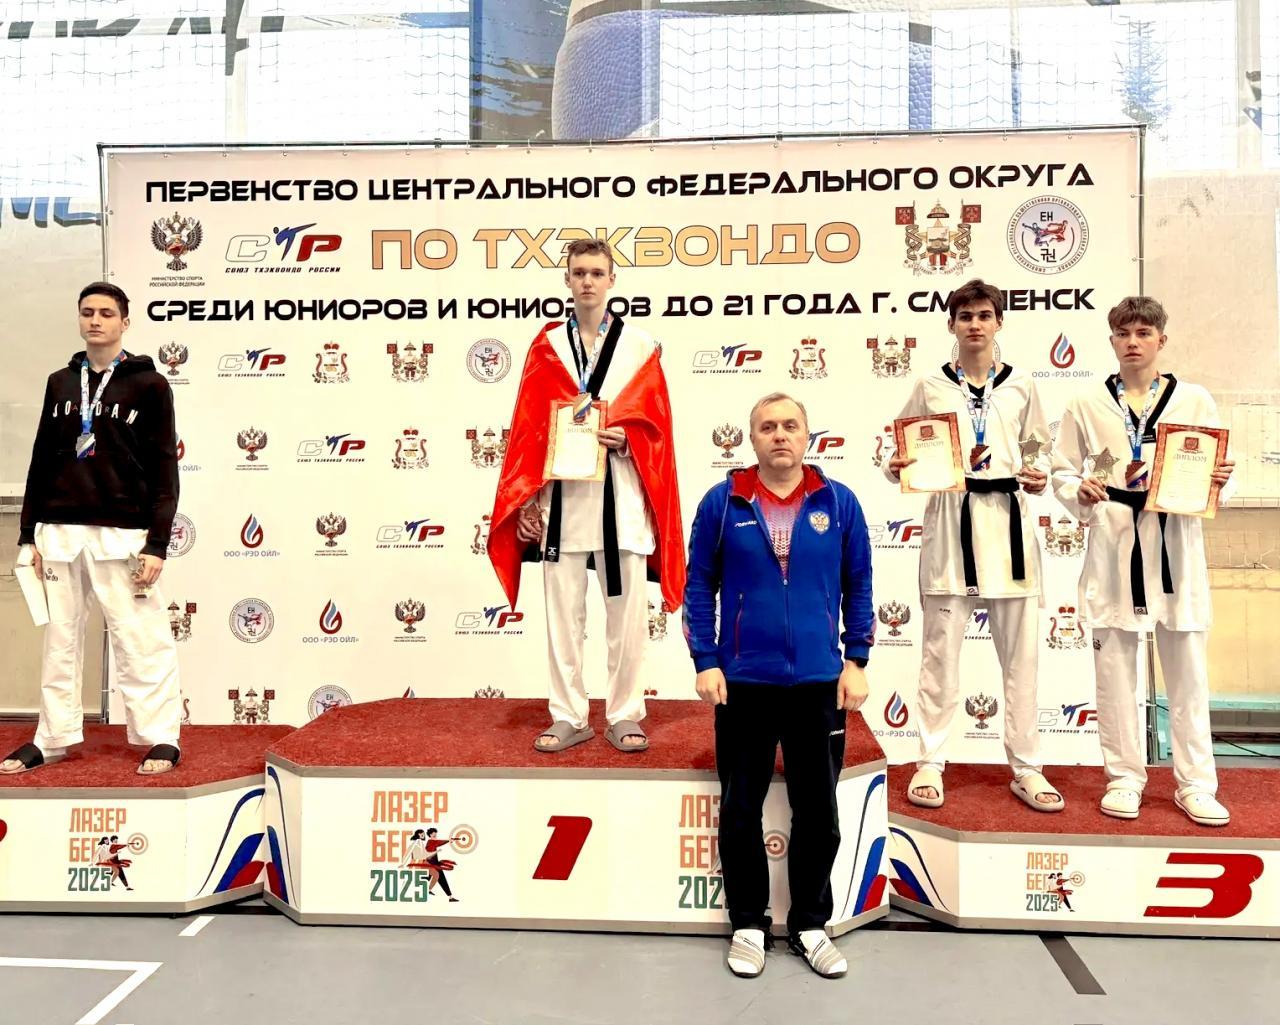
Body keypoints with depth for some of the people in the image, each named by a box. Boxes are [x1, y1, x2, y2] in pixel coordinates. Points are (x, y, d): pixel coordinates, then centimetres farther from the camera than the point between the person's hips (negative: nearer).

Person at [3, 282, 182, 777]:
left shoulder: (149, 384, -1)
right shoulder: (60, 382, 13)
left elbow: (164, 470, -5)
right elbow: (42, 460, 16)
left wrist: (156, 544, -11)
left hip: (121, 534, -5)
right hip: (59, 531, 5)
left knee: (140, 640, -3)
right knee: (60, 640, 11)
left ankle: (161, 738, 6)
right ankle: (53, 737, 23)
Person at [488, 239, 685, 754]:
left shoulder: (640, 345, 8)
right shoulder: (546, 345, 10)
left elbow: (655, 425, 5)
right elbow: (528, 428, 7)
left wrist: (624, 436, -16)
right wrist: (526, 497, 0)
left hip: (621, 497, -1)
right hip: (560, 495, 1)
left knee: (627, 610, 2)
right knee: (563, 611, 5)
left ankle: (625, 716, 15)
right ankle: (569, 717, 16)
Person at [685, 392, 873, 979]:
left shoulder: (838, 502, 1)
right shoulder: (723, 502, -2)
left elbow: (858, 586, 5)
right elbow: (699, 585, 0)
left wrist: (856, 661, 1)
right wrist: (705, 662, -5)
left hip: (819, 682, 1)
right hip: (743, 681, -1)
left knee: (817, 811, 11)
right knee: (740, 809, 10)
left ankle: (810, 925, 30)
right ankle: (749, 925, 29)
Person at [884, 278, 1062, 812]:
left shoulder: (1020, 385, 10)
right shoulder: (930, 386, 6)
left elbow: (1036, 449, 16)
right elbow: (903, 454, 8)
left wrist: (1039, 477, -4)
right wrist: (895, 467, -13)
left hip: (1007, 521, 2)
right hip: (950, 520, -1)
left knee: (1020, 652, 5)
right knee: (940, 651, 3)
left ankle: (1026, 768, 18)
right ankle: (929, 763, 14)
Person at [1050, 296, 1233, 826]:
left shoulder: (1194, 399, 6)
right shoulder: (1087, 403, 5)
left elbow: (1215, 473, 9)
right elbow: (1062, 471, 7)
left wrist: (1218, 480, -13)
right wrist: (1080, 493, -13)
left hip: (1175, 542, 1)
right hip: (1113, 543, 0)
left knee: (1187, 668, 5)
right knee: (1115, 666, 5)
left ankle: (1195, 784, 17)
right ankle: (1124, 778, 18)